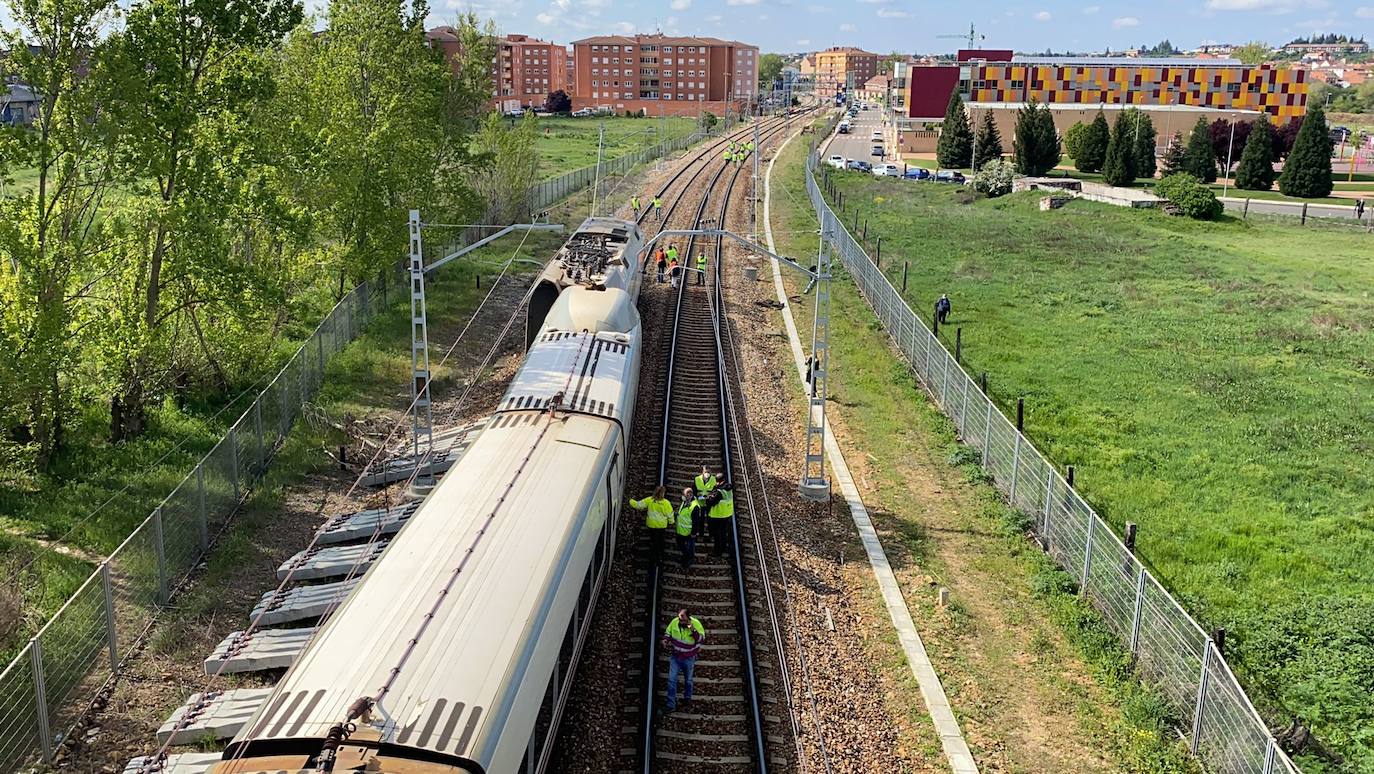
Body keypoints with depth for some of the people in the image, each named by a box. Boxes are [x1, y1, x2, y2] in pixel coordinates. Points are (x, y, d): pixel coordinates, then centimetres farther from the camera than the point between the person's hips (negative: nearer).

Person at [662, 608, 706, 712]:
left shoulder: (696, 624, -22)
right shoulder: (674, 622, -15)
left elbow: (702, 639, -22)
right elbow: (668, 632, 3)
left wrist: (693, 630, -37)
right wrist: (665, 640, -16)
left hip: (689, 659, -1)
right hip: (675, 657, 1)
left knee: (688, 680, 19)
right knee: (672, 680, -4)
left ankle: (687, 697, 45)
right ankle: (671, 705, 4)